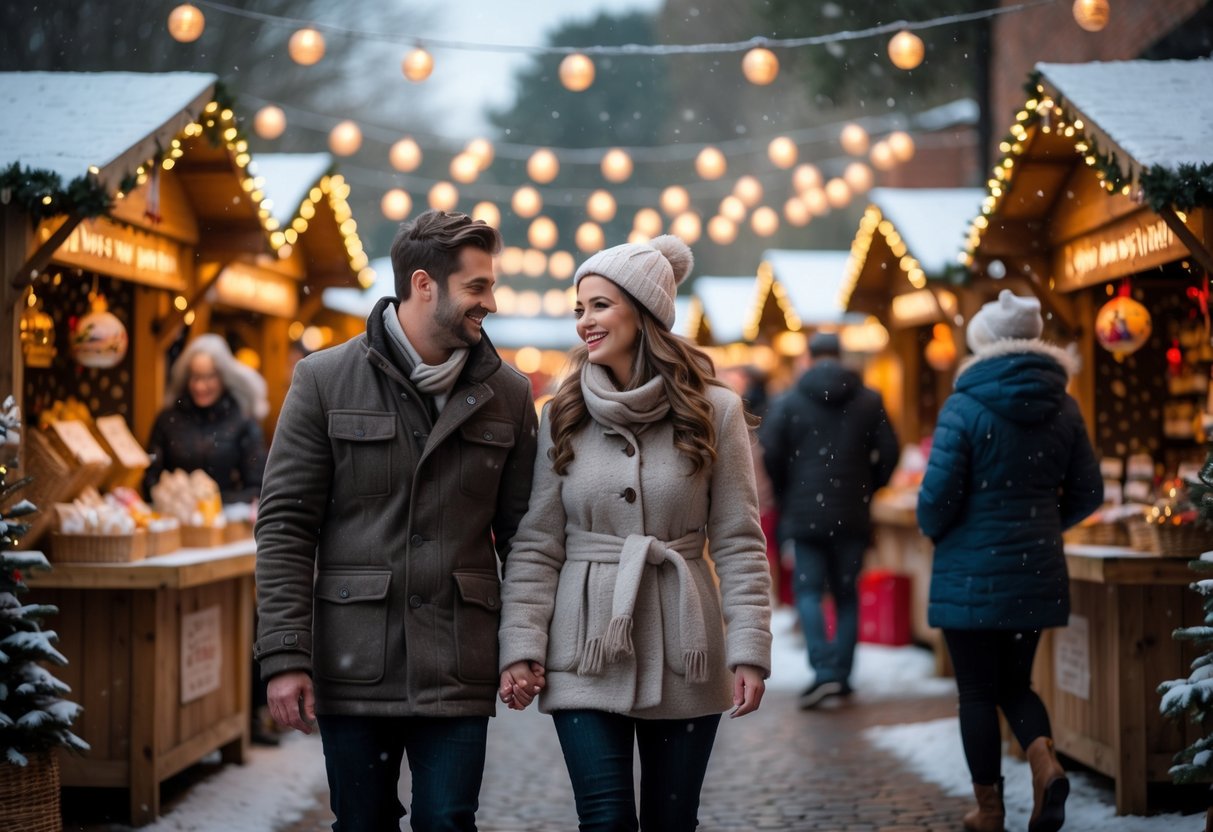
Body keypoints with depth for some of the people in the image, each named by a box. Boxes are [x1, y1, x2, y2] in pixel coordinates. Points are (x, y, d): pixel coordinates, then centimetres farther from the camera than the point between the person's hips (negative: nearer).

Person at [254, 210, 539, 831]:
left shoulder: (507, 393, 7)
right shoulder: (325, 381, 0)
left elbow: (521, 531, 9)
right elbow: (285, 525, -2)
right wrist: (285, 656, -9)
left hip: (458, 671, 1)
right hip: (353, 666, -1)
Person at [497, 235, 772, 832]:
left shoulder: (714, 411, 0)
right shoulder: (562, 417, 4)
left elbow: (738, 543, 0)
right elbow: (536, 545, 3)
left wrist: (749, 649, -7)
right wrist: (521, 647, -6)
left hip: (683, 657, 0)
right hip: (587, 653, 0)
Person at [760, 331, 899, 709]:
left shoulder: (788, 402, -2)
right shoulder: (868, 400, 4)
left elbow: (770, 454, -7)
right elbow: (888, 452, 0)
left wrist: (785, 496, 8)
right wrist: (867, 488, 14)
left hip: (805, 512, -2)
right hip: (853, 514, 2)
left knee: (809, 590, 3)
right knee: (847, 593, 11)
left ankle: (824, 671, -13)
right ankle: (842, 674, 10)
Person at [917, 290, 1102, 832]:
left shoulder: (965, 407, -13)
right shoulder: (1062, 409, 3)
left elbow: (939, 494, -16)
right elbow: (1087, 493, 7)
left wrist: (933, 528, 5)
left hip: (971, 572, -4)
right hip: (1037, 571, 5)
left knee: (978, 691, 8)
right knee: (1015, 682, 19)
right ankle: (1046, 764, -7)